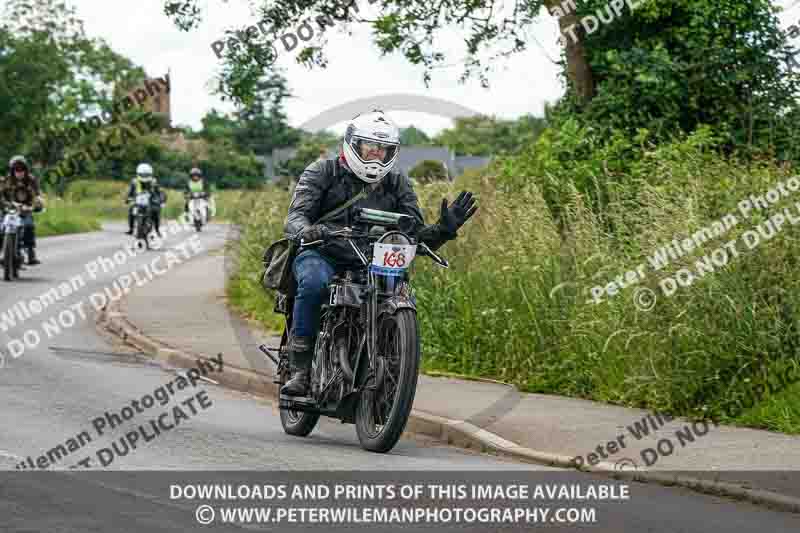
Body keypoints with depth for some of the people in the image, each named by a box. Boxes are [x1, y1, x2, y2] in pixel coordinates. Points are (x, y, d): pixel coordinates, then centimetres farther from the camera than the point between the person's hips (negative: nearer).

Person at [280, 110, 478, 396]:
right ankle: (300, 367, -29)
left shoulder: (398, 185, 14)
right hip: (322, 255, -3)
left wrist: (444, 229, -13)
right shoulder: (322, 172, 5)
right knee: (314, 282, -37)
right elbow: (296, 215, -8)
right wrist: (307, 230, -33)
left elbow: (415, 234, 9)